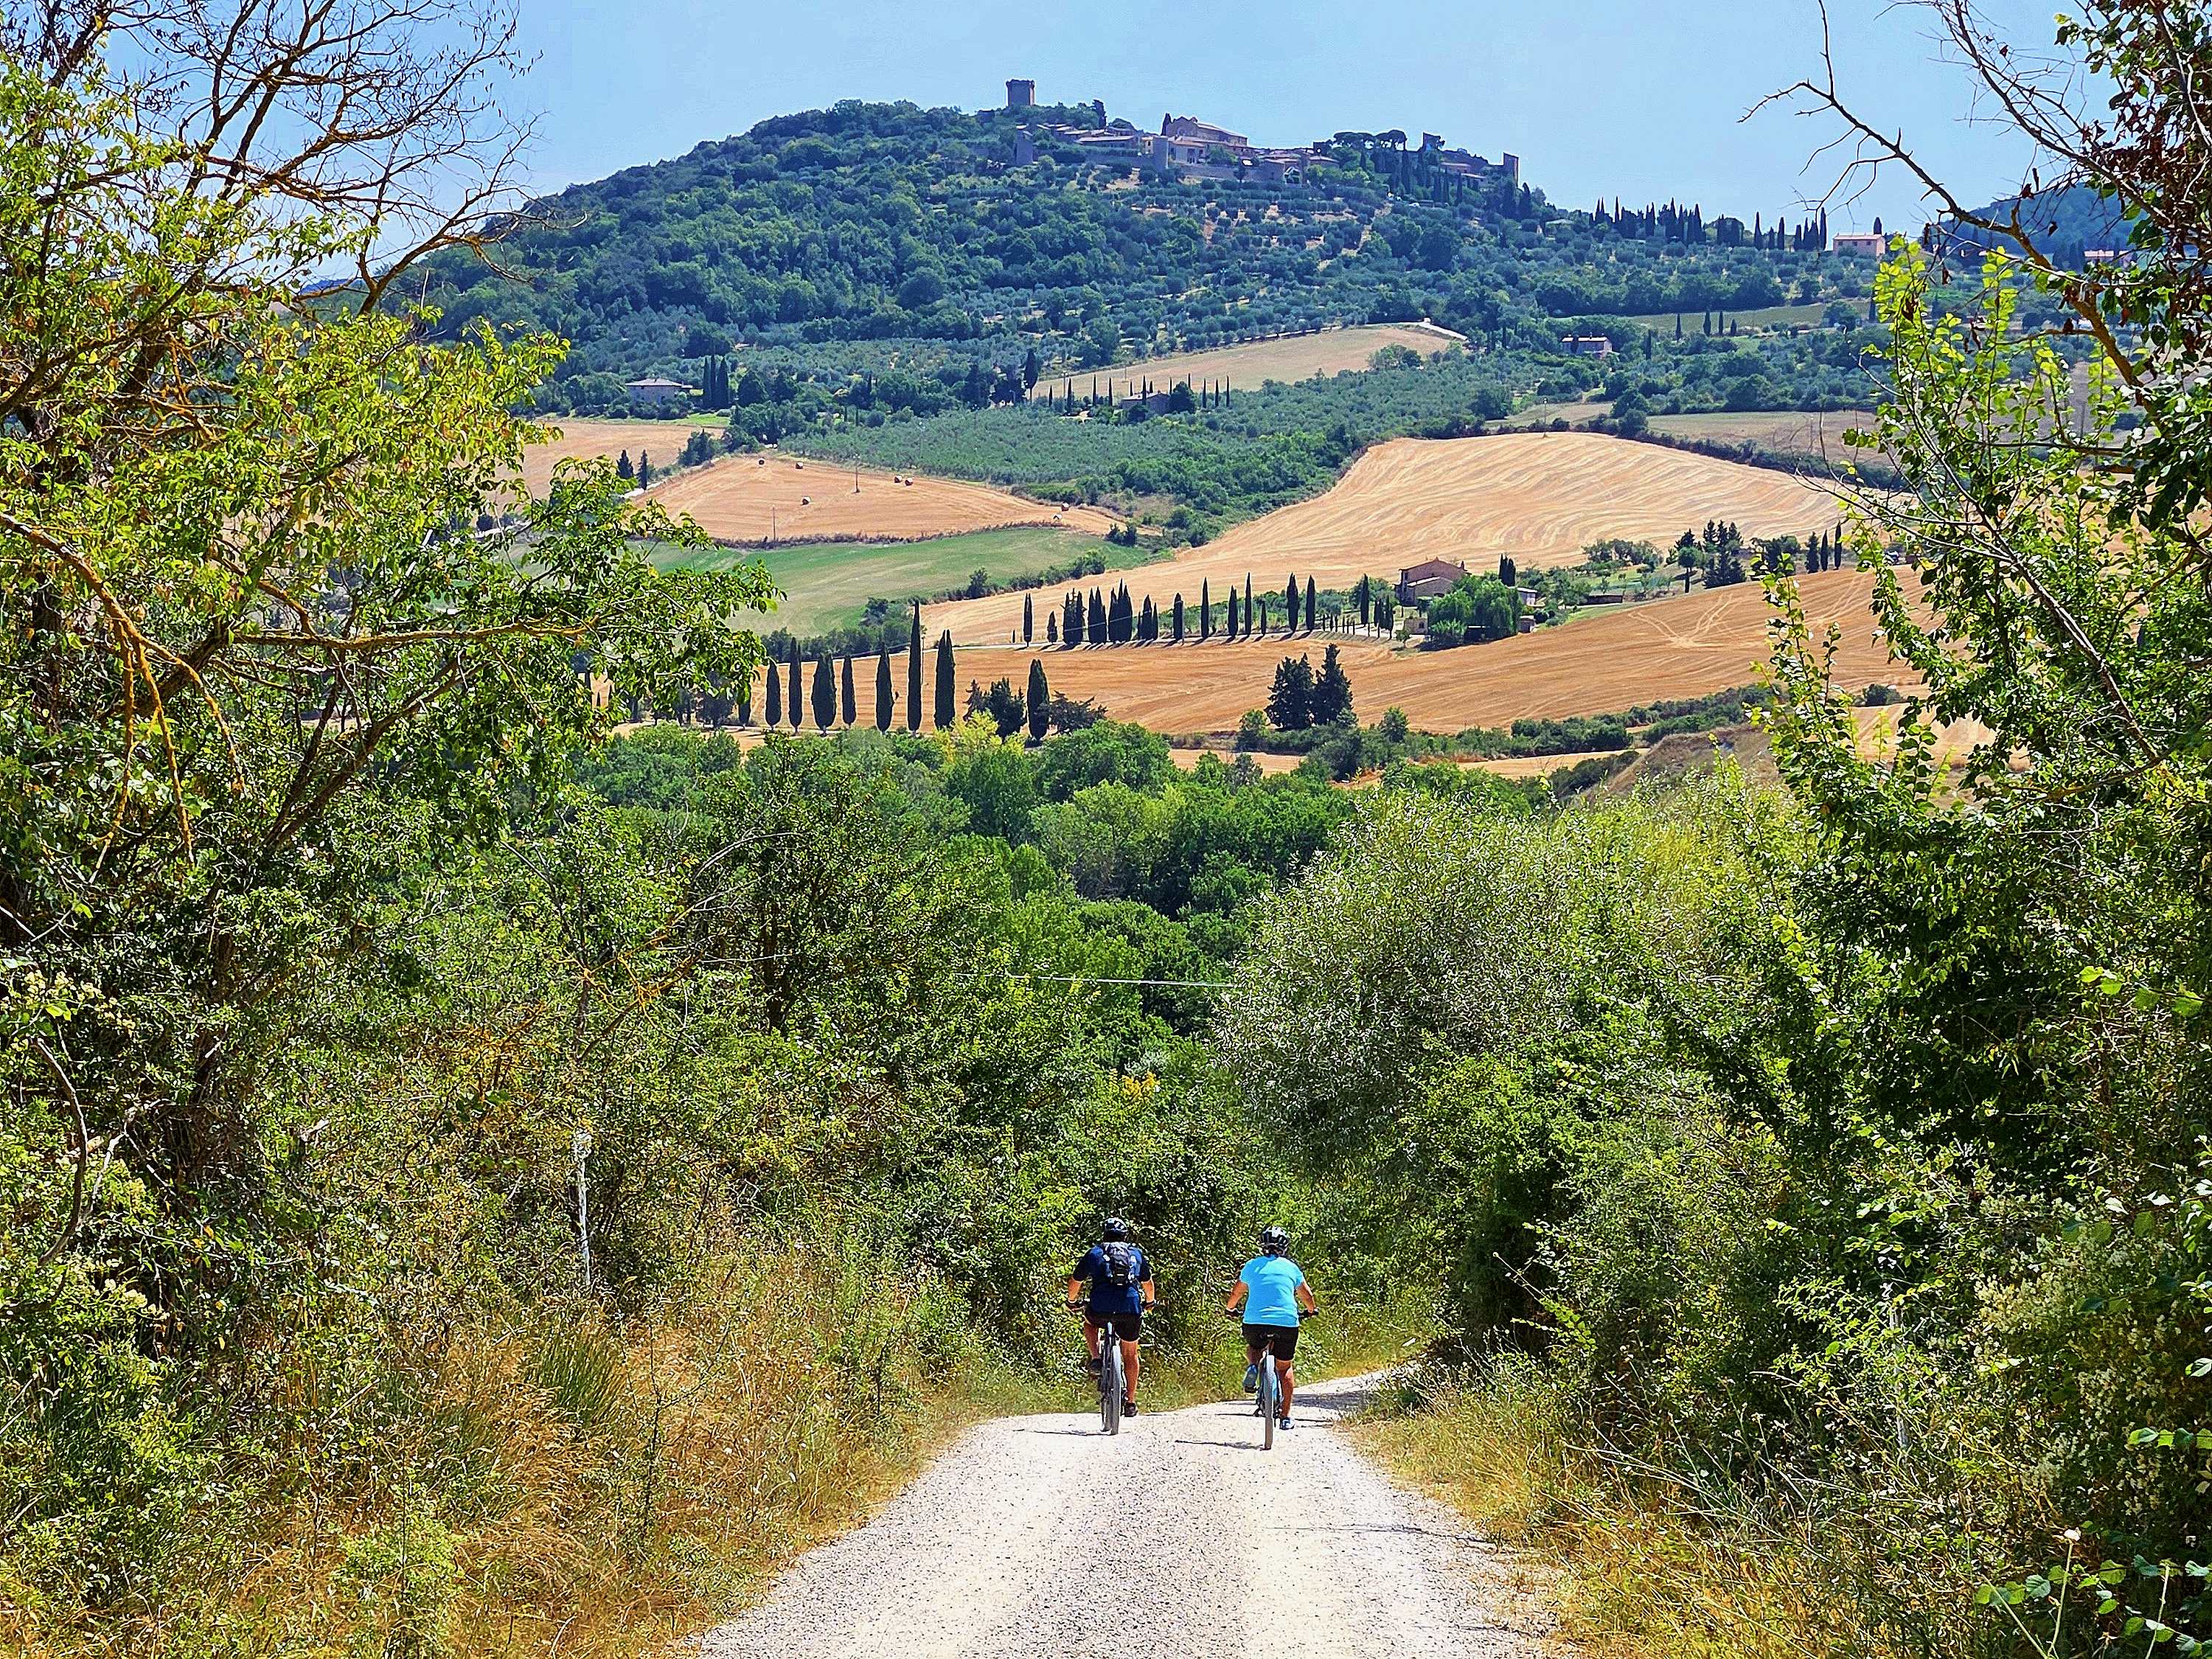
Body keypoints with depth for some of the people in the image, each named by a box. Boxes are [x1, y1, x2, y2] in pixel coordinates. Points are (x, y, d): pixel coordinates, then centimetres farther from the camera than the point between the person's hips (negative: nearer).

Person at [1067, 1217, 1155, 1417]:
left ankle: (1096, 1358, 9)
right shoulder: (1136, 1254, 22)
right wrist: (1149, 1302, 56)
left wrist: (1072, 1301, 44)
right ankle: (1130, 1401, 22)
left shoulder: (1094, 1253, 16)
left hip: (1101, 1308, -1)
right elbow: (1148, 1283, 36)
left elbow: (1075, 1281, 24)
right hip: (1131, 1309, 1)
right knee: (1130, 1353, 21)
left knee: (1090, 1323, 33)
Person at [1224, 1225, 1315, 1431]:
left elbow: (1236, 1294, 22)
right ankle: (1285, 1416, 14)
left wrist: (1229, 1309, 43)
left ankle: (1253, 1367, -2)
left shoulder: (1252, 1265, 12)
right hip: (1287, 1322, 0)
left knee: (1253, 1348, 32)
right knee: (1284, 1368, 17)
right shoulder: (1291, 1267, 12)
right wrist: (1310, 1310, 44)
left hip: (1255, 1321, 0)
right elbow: (1307, 1295, 23)